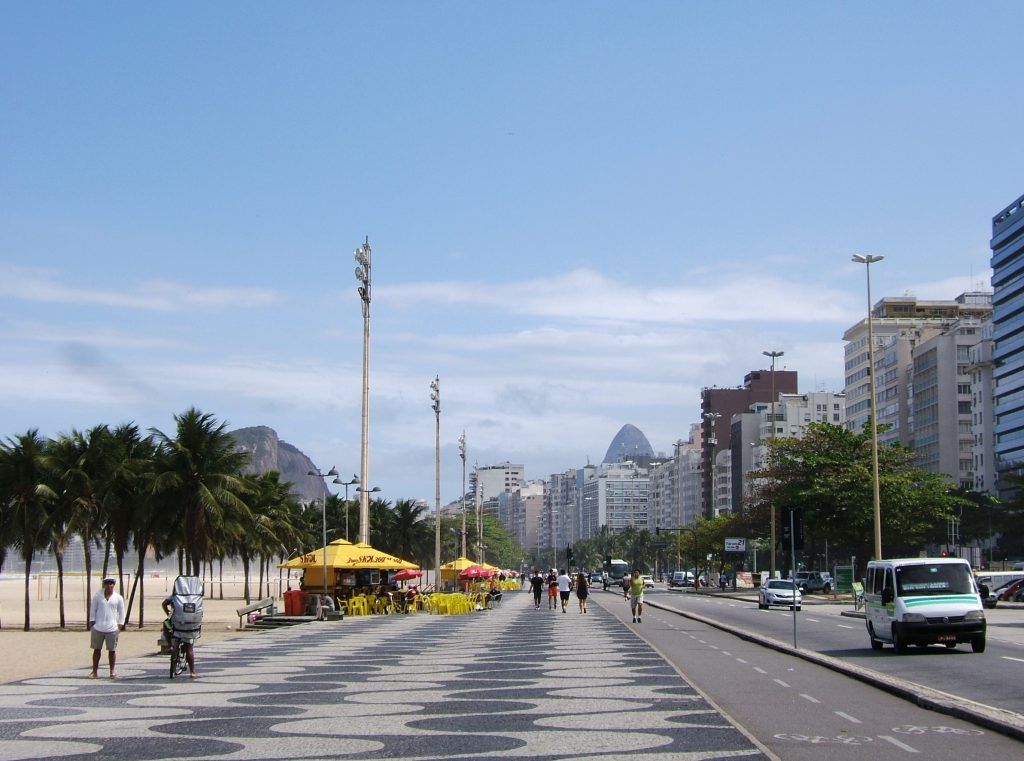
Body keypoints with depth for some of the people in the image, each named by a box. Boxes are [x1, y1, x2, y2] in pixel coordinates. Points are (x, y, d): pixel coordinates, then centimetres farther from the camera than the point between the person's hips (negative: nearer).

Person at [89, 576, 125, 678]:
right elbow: (92, 609, 6)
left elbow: (121, 612, 9)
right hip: (98, 627, 1)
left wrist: (120, 625, 2)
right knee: (96, 649, 6)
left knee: (112, 650, 3)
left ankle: (113, 671, 12)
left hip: (112, 628, 0)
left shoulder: (118, 598, 3)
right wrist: (92, 622, -1)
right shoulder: (97, 595, 3)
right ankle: (94, 671, 12)